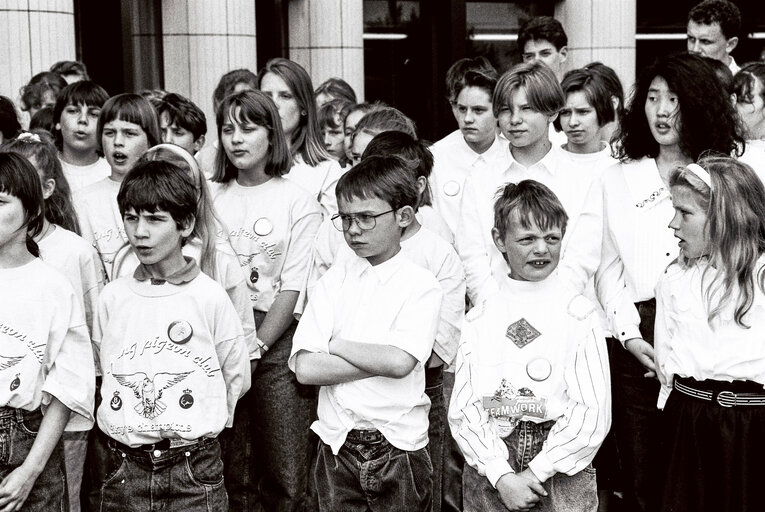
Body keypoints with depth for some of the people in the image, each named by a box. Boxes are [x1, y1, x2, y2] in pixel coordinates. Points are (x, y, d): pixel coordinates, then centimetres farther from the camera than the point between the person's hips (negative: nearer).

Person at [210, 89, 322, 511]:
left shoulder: (298, 202, 1)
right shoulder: (211, 197, 9)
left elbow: (293, 289, -4)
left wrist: (256, 346, -12)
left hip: (277, 339, -2)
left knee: (286, 475, -2)